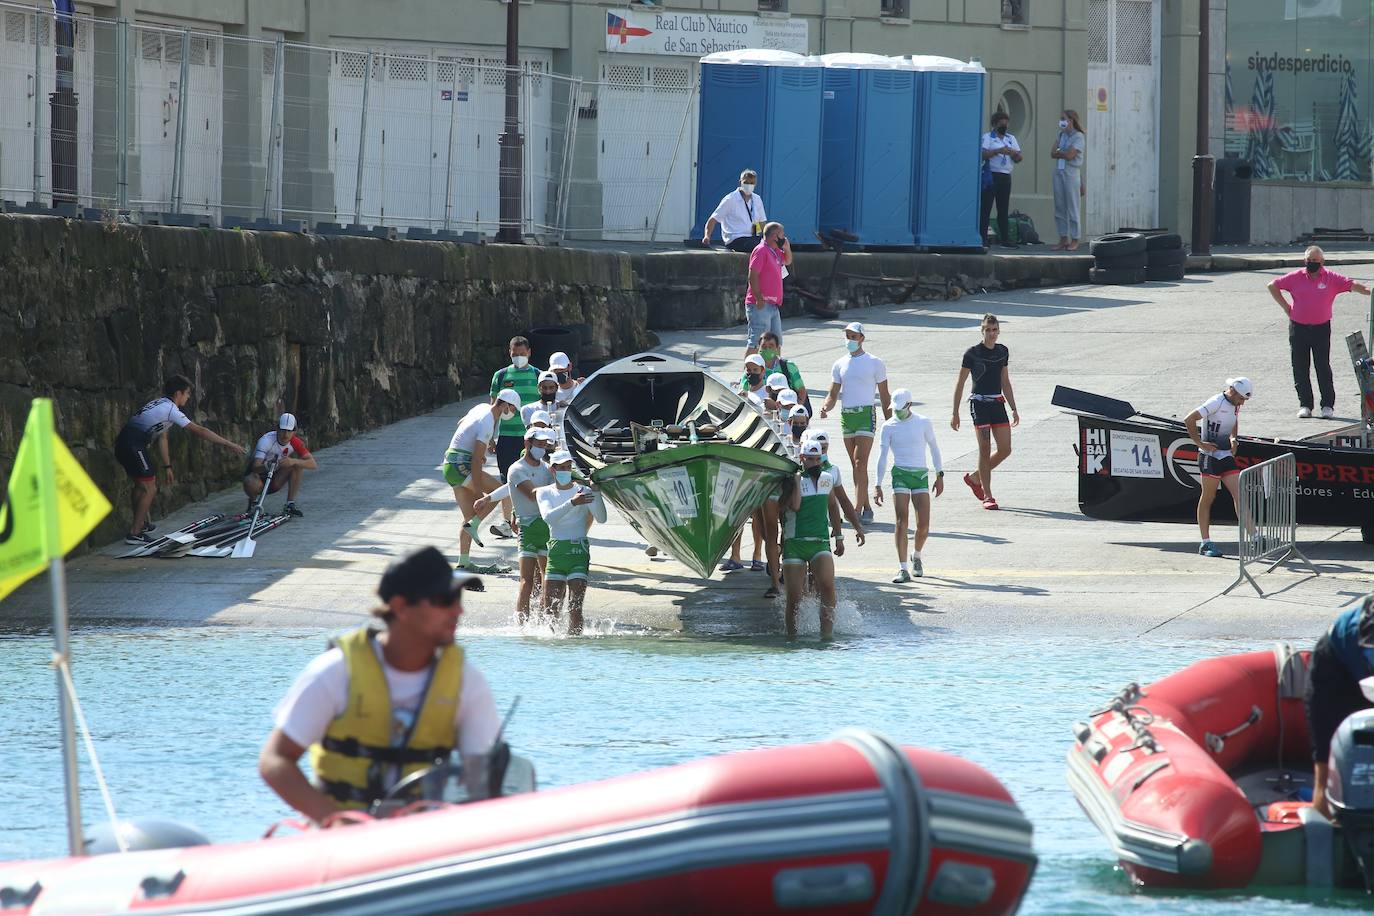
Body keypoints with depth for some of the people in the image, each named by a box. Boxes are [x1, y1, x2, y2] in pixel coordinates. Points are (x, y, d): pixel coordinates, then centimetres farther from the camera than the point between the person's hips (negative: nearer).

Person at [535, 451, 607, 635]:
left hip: (579, 552, -3)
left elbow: (601, 519, -9)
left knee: (575, 607, -11)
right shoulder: (544, 492, 8)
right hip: (555, 551, 3)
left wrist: (596, 492, -22)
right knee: (550, 608, 3)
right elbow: (548, 516, -13)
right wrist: (572, 503, -27)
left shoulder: (583, 490, 2)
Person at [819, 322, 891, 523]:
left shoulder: (874, 363, 0)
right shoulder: (839, 365, 12)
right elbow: (833, 394, 11)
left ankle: (858, 511, -20)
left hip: (865, 415, -5)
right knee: (856, 466, 8)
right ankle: (866, 508, 16)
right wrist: (825, 407, -12)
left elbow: (885, 396, 4)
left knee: (860, 463, -15)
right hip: (845, 415, 5)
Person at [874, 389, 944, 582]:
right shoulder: (889, 427, 3)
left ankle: (917, 556, 27)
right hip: (900, 474, -1)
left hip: (921, 475, 1)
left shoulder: (923, 423, 4)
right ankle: (903, 569, -12)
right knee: (901, 522, -12)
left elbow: (934, 448, 14)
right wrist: (878, 485, -6)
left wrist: (939, 475, 12)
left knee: (924, 525, -4)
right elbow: (882, 456, 1)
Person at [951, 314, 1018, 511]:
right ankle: (987, 496, 0)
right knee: (985, 450, -7)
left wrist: (1014, 409, 15)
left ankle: (975, 478, 23)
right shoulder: (972, 353, -6)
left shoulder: (1003, 352, 9)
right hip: (979, 404, -6)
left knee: (1005, 449, 1)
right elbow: (960, 384, -3)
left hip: (998, 403, 6)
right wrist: (955, 413, -5)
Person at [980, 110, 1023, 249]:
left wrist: (1014, 154, -10)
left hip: (1006, 176, 5)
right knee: (986, 208, -6)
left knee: (1003, 209, 6)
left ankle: (1005, 239, 8)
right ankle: (982, 238, -5)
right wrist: (998, 151, -23)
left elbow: (1019, 158, 12)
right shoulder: (988, 137, 2)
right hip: (991, 175, -5)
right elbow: (983, 154, -13)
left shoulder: (1011, 139, 18)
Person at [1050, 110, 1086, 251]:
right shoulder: (1061, 135, 15)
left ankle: (1074, 240, 0)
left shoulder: (1078, 137, -5)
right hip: (1059, 172, 7)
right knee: (1059, 207, 5)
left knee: (1072, 207, -3)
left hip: (1071, 173, -7)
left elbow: (1070, 155, -14)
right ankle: (1063, 239, 10)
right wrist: (1063, 153, -9)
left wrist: (1058, 152, 1)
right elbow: (1053, 153, 7)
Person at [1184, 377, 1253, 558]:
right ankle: (1206, 542, 6)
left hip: (1227, 456, 7)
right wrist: (1200, 443, -16)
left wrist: (1233, 439, 10)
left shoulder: (1234, 405, 12)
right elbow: (1189, 420, -18)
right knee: (1207, 498, 0)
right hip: (1210, 456, -7)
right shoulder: (1216, 402, -13)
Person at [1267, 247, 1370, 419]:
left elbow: (1352, 285, -8)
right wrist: (1285, 307, 6)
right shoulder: (1296, 277, 2)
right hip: (1298, 328, 2)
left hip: (1321, 328, -2)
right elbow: (1273, 286, 11)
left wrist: (1369, 291, -27)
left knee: (1323, 368, -4)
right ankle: (1305, 404, 12)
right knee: (1300, 368, 4)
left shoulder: (1331, 278, -2)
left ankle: (1328, 405, 0)